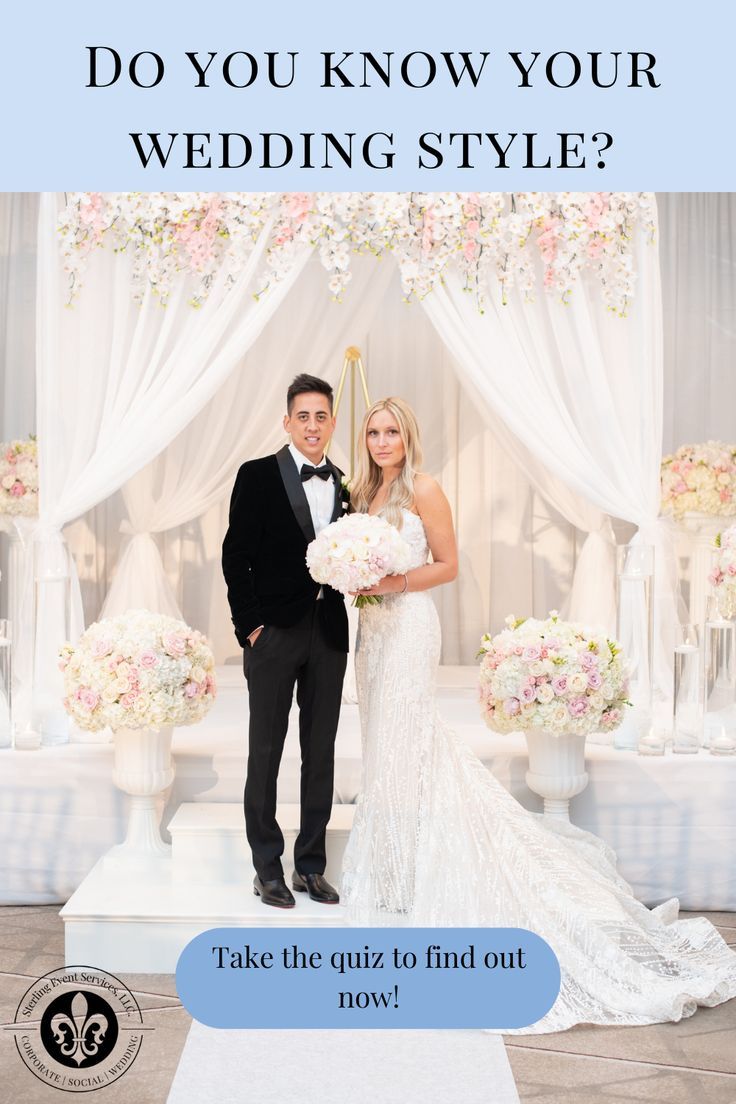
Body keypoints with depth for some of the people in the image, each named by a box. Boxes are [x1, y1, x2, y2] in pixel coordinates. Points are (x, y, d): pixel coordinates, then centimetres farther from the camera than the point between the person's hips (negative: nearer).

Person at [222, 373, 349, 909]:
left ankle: (311, 864, 22)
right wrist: (249, 625, -10)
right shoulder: (258, 475, -4)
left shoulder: (344, 485, 9)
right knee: (266, 753, 6)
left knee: (321, 754, 10)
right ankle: (268, 867, 17)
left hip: (329, 633, 4)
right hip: (275, 630, -4)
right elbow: (236, 556, -5)